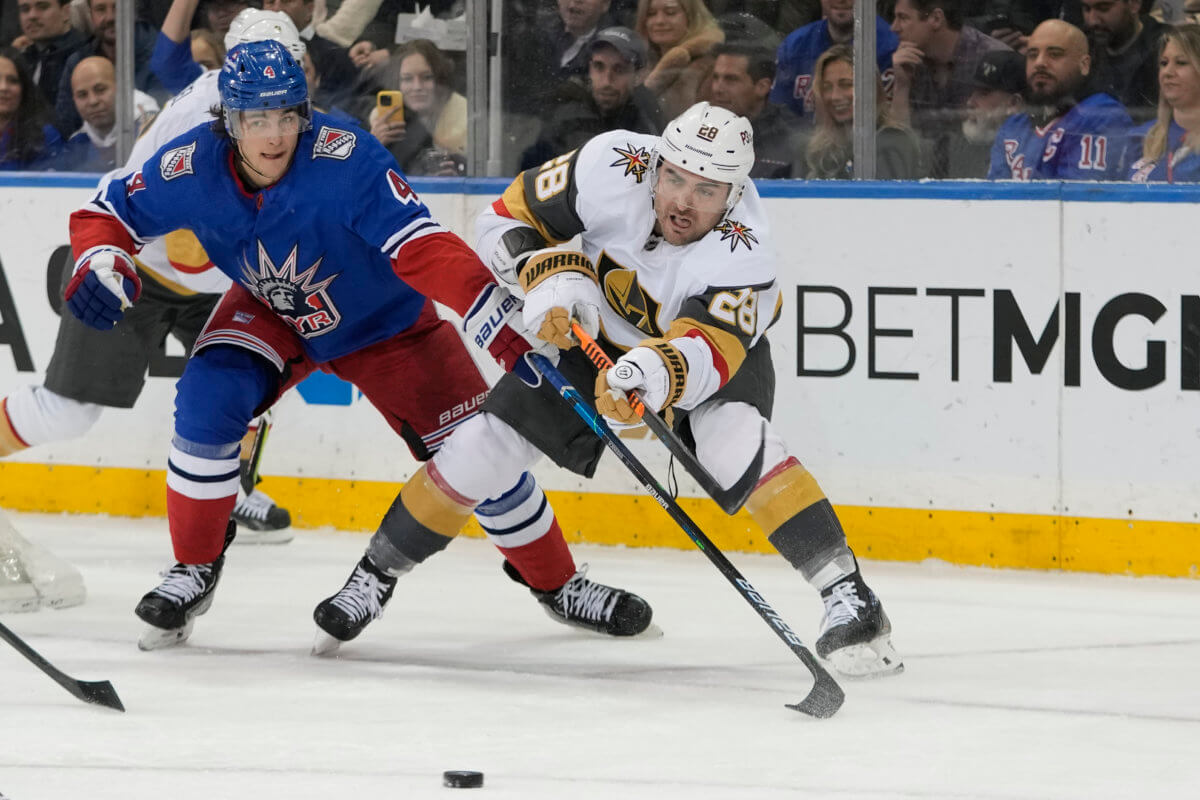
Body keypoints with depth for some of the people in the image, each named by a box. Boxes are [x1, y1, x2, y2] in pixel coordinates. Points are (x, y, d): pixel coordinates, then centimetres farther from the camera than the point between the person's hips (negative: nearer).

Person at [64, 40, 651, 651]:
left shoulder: (347, 161, -38)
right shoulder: (193, 169, -26)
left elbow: (425, 250, -44)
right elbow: (107, 211, -9)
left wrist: (510, 333, -52)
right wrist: (101, 266, -31)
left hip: (384, 321, -2)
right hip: (270, 315, 2)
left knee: (477, 452, -6)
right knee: (206, 404, -24)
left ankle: (556, 584, 17)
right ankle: (194, 572, -5)